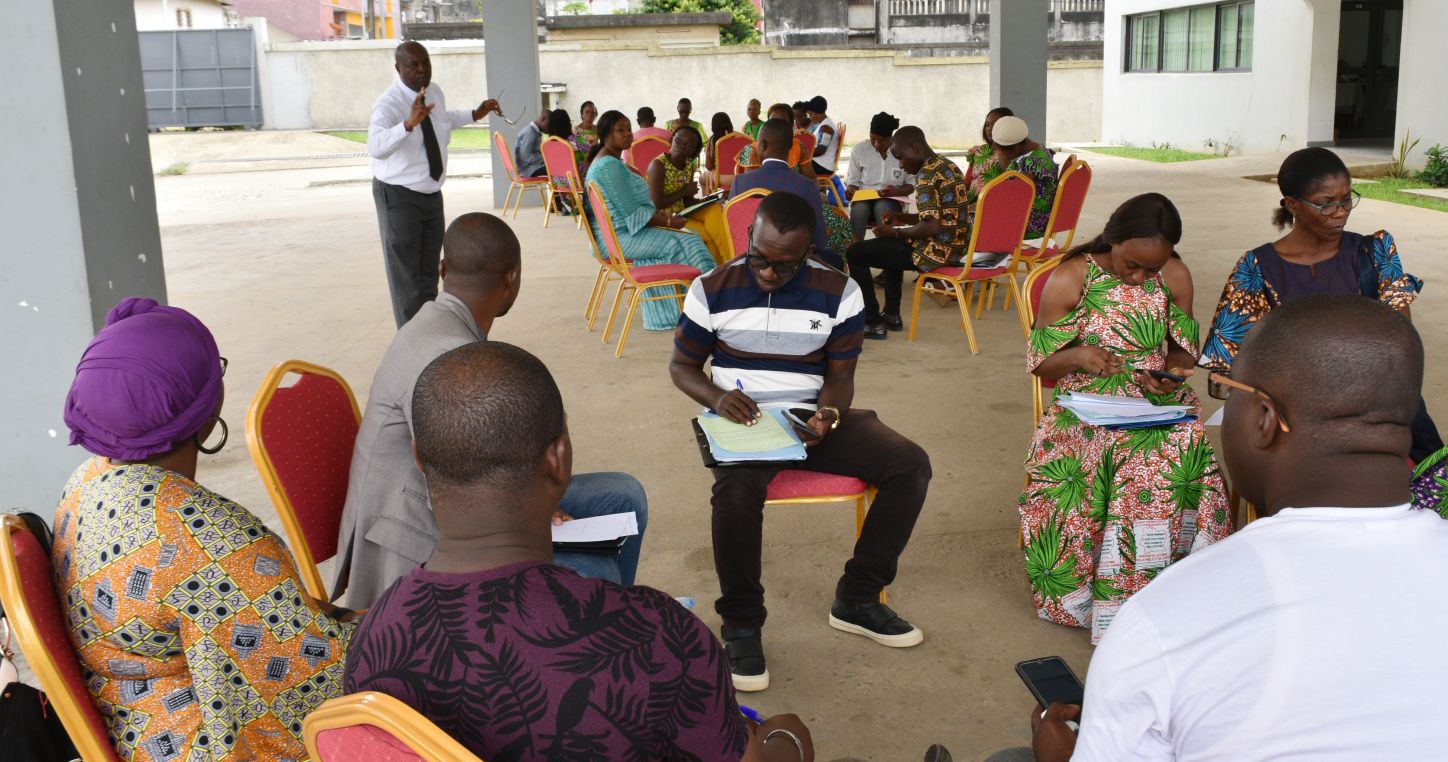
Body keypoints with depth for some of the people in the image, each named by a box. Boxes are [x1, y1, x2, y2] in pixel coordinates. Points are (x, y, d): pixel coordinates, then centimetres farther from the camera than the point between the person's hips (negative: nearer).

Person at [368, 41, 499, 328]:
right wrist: (409, 123, -56)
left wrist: (474, 115, 16)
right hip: (399, 197, -7)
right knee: (405, 276, -3)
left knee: (429, 273, 17)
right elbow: (375, 146, -43)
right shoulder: (388, 104, -23)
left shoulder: (435, 93, -1)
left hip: (432, 194, 7)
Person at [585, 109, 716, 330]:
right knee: (683, 241, -14)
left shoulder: (606, 161, 17)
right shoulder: (610, 166, -17)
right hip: (619, 237, -10)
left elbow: (634, 202, 19)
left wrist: (663, 215, 6)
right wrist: (668, 221, -13)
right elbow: (631, 213, -21)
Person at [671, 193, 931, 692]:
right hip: (743, 421, -2)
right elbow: (681, 365, 6)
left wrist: (828, 415, -19)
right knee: (737, 488, -37)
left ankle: (856, 598, -1)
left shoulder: (838, 292, -1)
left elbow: (840, 374, 5)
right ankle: (741, 623, -14)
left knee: (911, 465, -18)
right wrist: (717, 398, -16)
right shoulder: (713, 290, -3)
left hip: (813, 419, 3)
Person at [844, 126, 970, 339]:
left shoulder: (926, 174, -18)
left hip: (937, 250, -10)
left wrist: (895, 232, -12)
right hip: (955, 247, 10)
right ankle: (891, 314, 34)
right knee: (892, 245, 37)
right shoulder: (948, 166, 12)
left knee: (855, 254, -3)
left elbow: (932, 227, -25)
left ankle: (872, 322, 0)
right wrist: (901, 219, 14)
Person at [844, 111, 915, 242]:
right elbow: (853, 182, 9)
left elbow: (911, 185, 7)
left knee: (882, 207, -37)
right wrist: (850, 191, -16)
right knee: (859, 208, -36)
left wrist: (894, 191, -15)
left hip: (892, 200, -1)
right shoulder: (859, 150, 5)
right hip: (863, 199, 1)